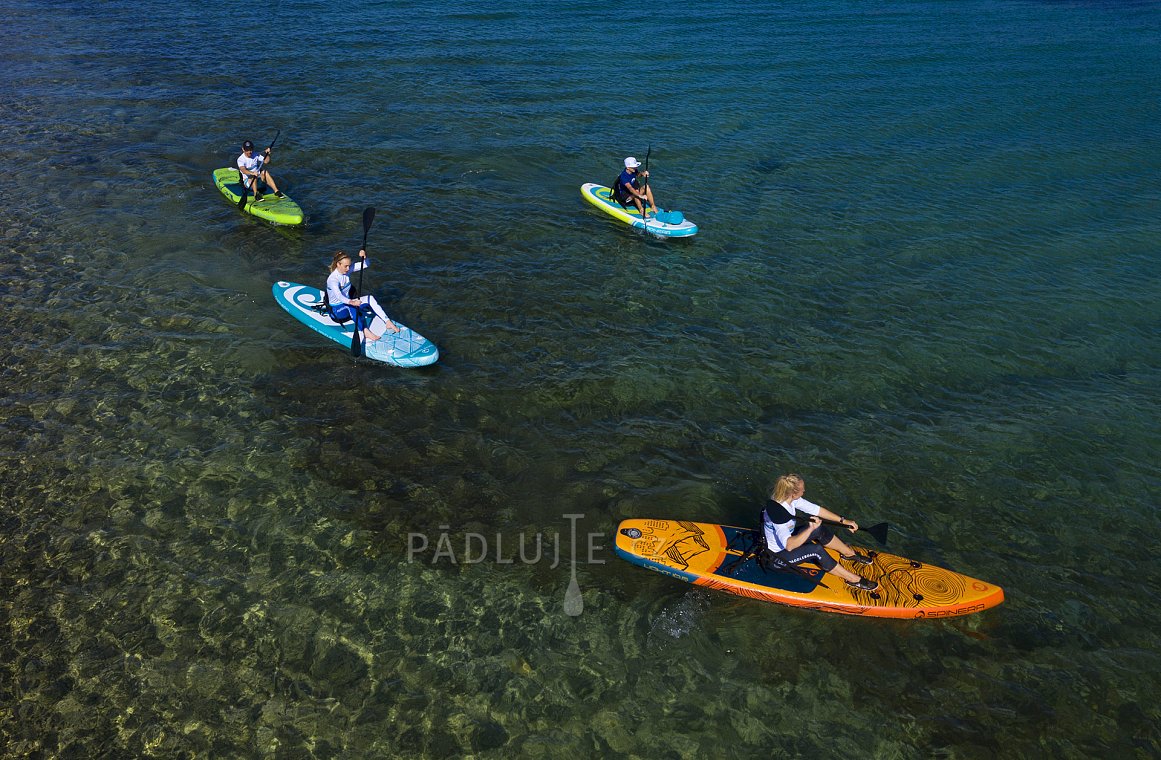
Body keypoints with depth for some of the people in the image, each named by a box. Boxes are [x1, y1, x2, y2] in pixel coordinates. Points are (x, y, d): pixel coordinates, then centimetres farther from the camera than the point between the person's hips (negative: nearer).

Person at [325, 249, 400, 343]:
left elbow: (365, 265, -5)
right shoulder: (332, 279, -25)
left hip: (347, 303, 7)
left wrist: (364, 257, -27)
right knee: (350, 307, -40)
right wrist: (352, 302, -57)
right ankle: (365, 331, -50)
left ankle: (388, 322, -22)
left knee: (370, 298, -14)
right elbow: (338, 296, -40)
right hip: (336, 310, -7)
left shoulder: (346, 270, -4)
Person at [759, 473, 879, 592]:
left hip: (786, 539, 9)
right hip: (778, 555, -9)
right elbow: (789, 545, -41)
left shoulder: (790, 498, -10)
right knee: (816, 549, -22)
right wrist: (810, 529, -45)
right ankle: (854, 580, -10)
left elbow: (815, 509, -2)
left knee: (819, 529, -1)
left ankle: (850, 553, 19)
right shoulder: (777, 512, -36)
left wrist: (843, 521, 0)